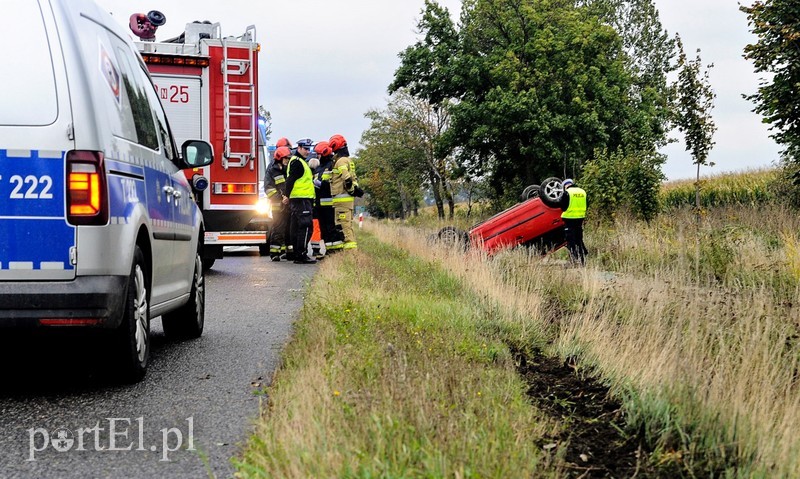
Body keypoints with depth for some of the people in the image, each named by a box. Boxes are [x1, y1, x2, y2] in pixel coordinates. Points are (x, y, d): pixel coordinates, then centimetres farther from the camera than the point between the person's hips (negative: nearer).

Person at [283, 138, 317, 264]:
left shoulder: (299, 162, 22)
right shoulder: (297, 162, -11)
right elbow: (290, 180, -19)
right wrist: (288, 196, -23)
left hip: (297, 200, 11)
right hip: (302, 199, -11)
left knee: (295, 228, 11)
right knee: (305, 227, -12)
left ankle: (297, 255, 15)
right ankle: (302, 255, -15)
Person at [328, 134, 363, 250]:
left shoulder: (341, 161, -12)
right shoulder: (348, 160, 19)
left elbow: (347, 179, -21)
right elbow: (354, 178, 20)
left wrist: (352, 190, -11)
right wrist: (355, 189, 11)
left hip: (342, 197, -10)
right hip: (349, 198, 10)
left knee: (343, 224, -9)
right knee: (348, 224, 14)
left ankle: (349, 246, -12)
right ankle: (352, 246, 17)